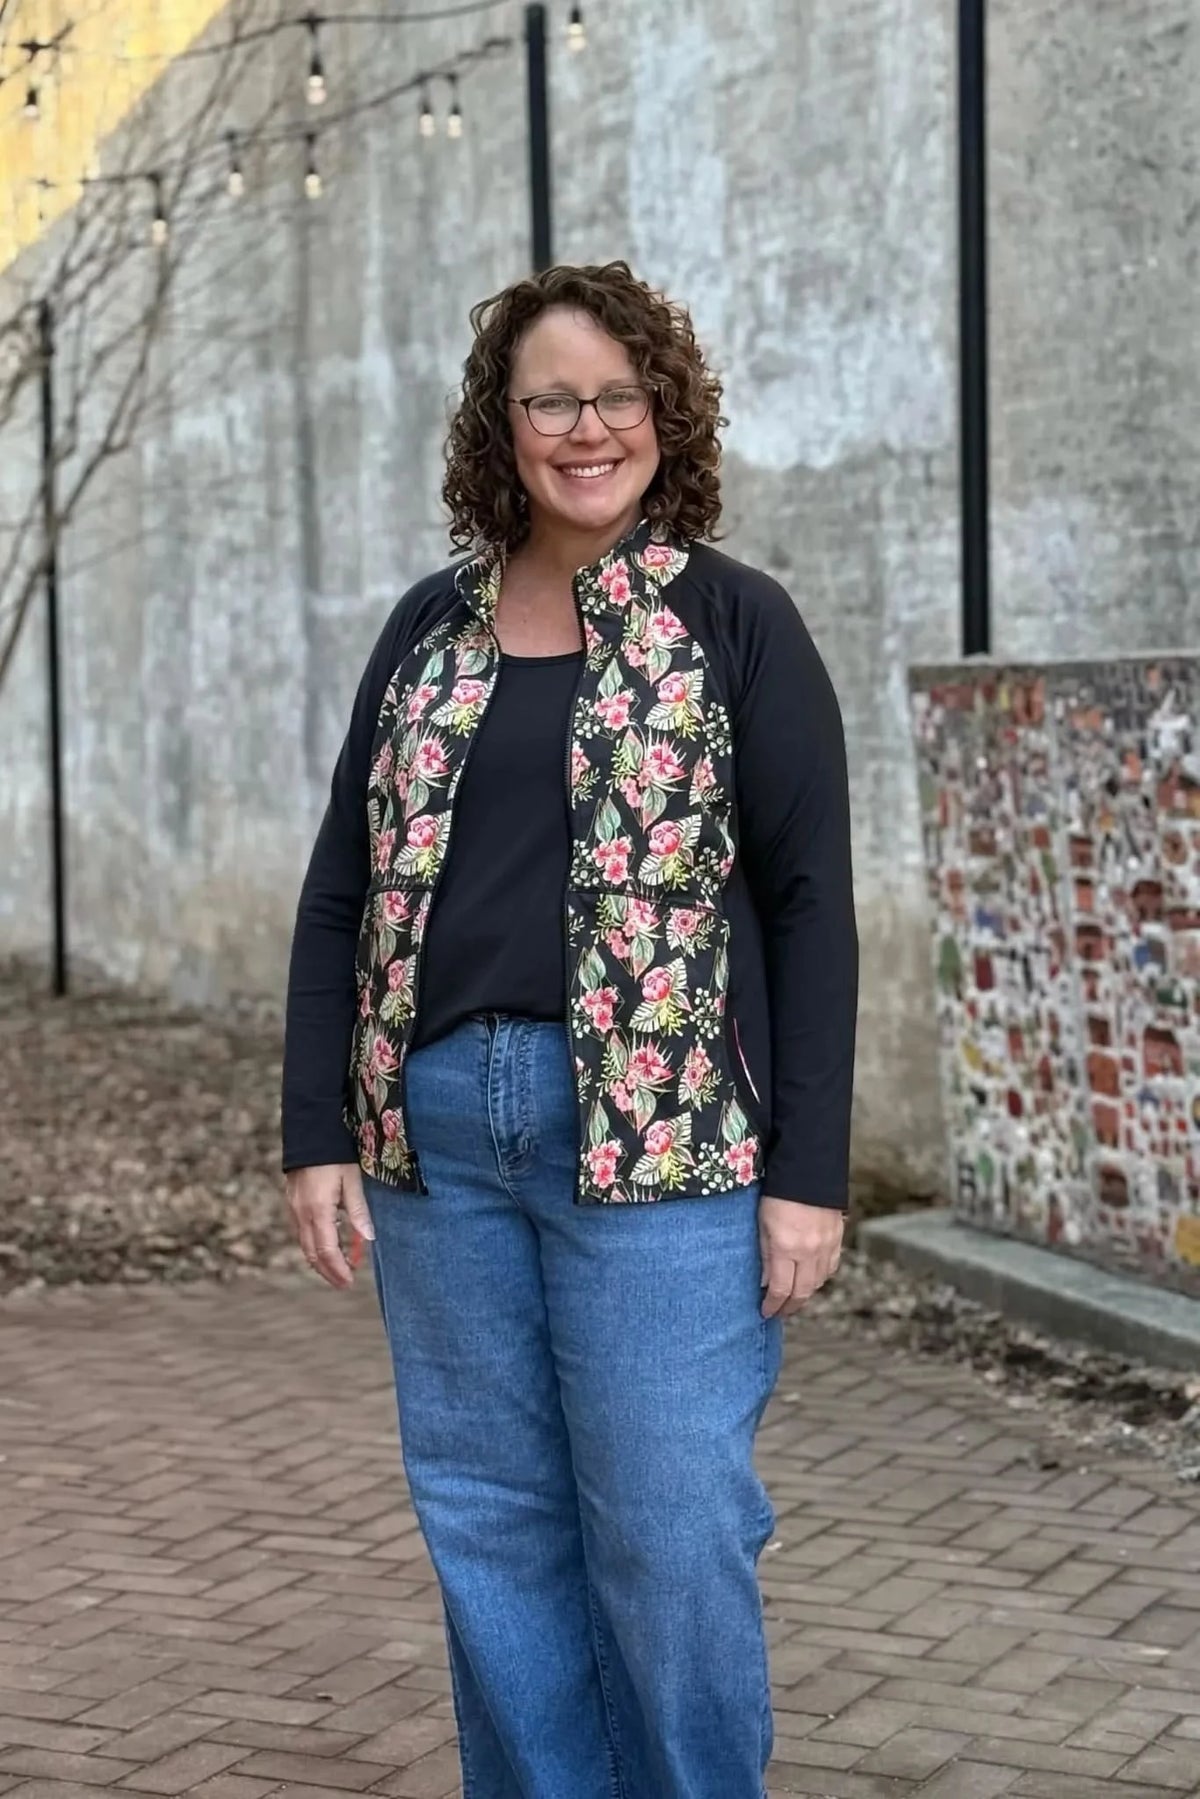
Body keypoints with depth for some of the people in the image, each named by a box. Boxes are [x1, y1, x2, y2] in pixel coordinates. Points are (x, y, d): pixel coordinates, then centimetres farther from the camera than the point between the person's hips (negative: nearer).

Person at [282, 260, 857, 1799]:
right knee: (487, 1517, 9)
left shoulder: (736, 624, 0)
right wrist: (319, 1136, 6)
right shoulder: (431, 629, 12)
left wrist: (807, 1171, -8)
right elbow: (341, 892, 13)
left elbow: (809, 905, -3)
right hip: (438, 1130, 4)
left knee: (668, 1529, -2)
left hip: (660, 1139, -4)